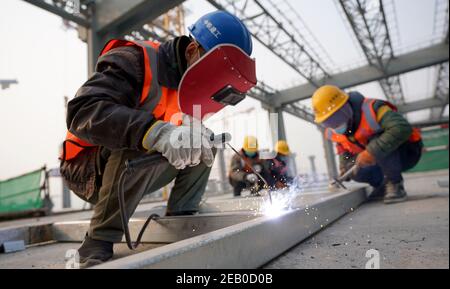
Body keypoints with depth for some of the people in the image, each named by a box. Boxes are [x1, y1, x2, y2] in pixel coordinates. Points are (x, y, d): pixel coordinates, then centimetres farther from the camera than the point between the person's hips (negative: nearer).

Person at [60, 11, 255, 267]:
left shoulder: (186, 84, 1)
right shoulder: (137, 61, -22)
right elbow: (82, 111, -34)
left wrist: (192, 133, -20)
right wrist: (155, 133, -47)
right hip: (87, 170, -6)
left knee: (206, 143, -3)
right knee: (139, 145, -36)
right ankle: (99, 245, -21)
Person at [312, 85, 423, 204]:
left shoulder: (370, 110, -32)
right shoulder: (333, 131, -8)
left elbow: (402, 128, -43)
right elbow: (344, 150, 9)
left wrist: (372, 151, -46)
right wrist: (344, 168, -8)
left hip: (407, 152, -6)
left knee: (376, 142, -34)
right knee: (356, 170, -16)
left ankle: (395, 183, -13)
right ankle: (383, 185, 13)